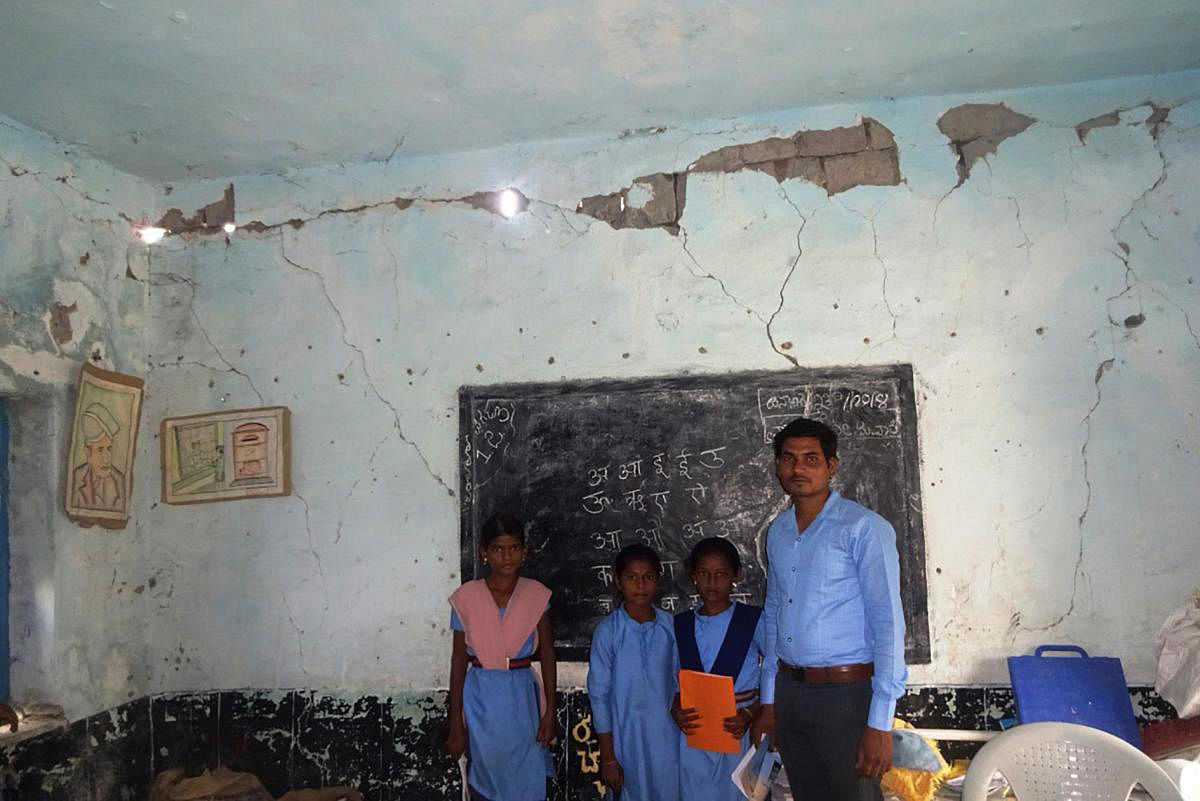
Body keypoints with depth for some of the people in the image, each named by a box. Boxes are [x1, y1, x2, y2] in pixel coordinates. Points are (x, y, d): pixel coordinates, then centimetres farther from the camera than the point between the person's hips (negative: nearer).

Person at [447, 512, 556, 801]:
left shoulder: (537, 595, -3)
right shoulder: (466, 598, -6)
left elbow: (547, 654, 2)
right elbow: (459, 662, -1)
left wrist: (550, 711, -1)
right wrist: (456, 725, 0)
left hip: (522, 697, 1)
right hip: (482, 699, -1)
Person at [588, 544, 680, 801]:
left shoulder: (670, 627, -2)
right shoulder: (607, 631, -9)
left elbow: (679, 682, 9)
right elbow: (599, 694, -6)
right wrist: (608, 757, -4)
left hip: (666, 736, 2)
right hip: (626, 738, -2)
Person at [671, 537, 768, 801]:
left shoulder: (754, 621, -1)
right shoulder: (679, 625, 8)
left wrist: (751, 714, -15)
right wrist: (676, 712, -6)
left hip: (739, 733, -2)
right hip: (693, 736, 2)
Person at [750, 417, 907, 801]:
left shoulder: (863, 528, -13)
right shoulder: (777, 531, 9)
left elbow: (888, 624, -15)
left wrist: (880, 724, -18)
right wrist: (769, 700, 16)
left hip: (845, 693, -6)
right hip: (788, 690, 6)